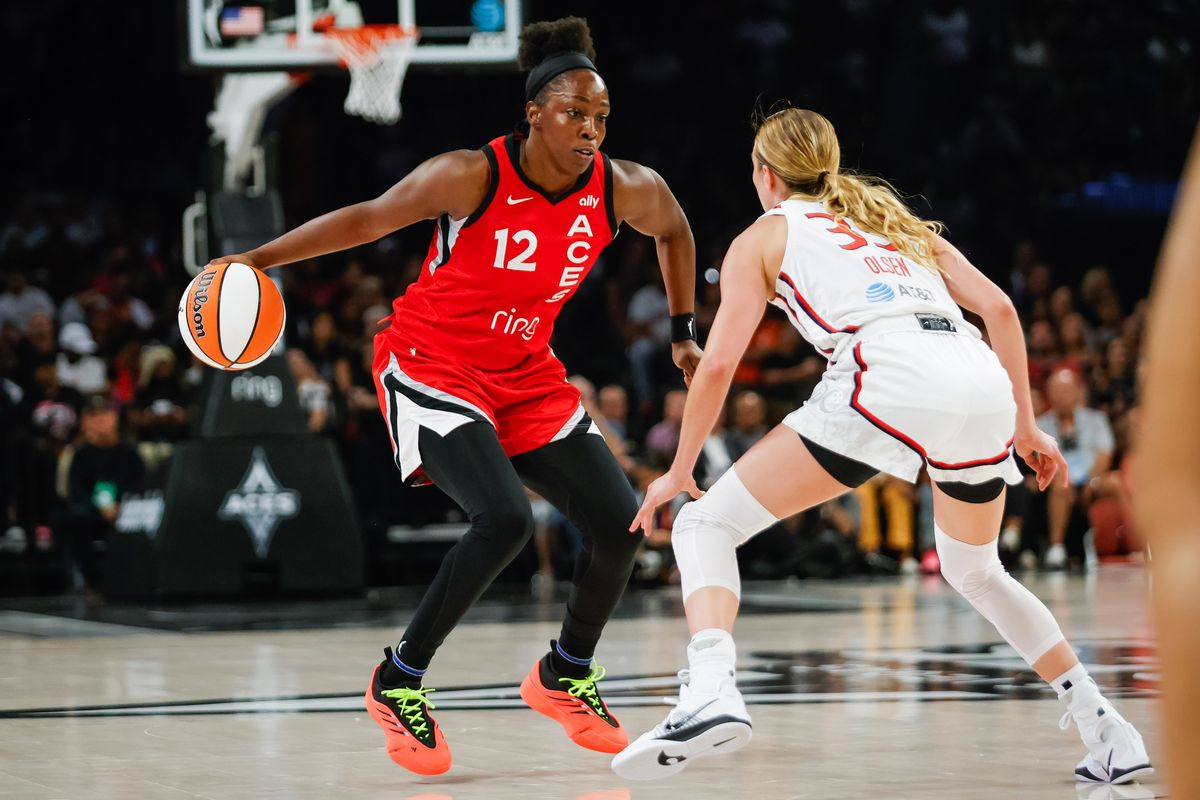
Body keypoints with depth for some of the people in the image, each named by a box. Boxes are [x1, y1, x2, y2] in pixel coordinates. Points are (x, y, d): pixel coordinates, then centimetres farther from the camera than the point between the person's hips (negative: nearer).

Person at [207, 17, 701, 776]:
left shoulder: (626, 191, -9)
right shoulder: (474, 176, -22)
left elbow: (675, 230, 14)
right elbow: (368, 219, -12)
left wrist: (684, 334, 17)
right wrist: (257, 260, -15)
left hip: (527, 377, 6)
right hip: (431, 366, -6)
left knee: (620, 522, -5)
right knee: (505, 520, -26)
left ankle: (568, 673, 21)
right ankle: (399, 682, -8)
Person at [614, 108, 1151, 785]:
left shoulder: (765, 236, 22)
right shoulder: (896, 222, 35)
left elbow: (719, 363, 11)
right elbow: (998, 308, 22)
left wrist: (680, 471, 22)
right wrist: (1025, 425, 27)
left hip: (889, 378, -6)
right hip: (982, 383, 6)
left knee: (707, 523, 3)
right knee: (975, 571, 30)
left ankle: (711, 693, -24)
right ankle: (1113, 739, 25)